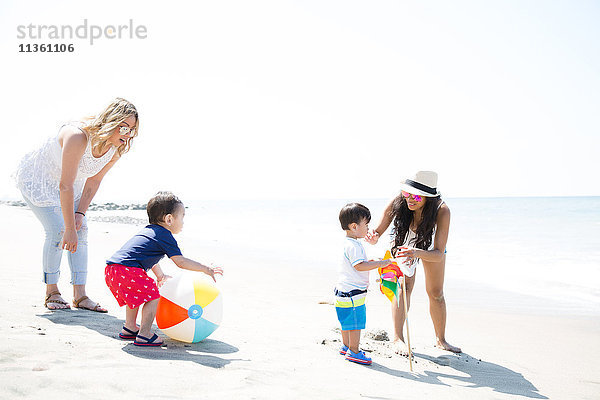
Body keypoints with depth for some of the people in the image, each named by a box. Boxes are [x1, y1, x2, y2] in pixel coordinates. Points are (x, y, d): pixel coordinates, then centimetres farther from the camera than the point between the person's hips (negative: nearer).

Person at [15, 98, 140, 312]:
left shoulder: (117, 148, -18)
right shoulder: (78, 136, -40)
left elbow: (94, 181, -4)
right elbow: (65, 186, -38)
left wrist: (81, 212, -11)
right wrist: (69, 228, -36)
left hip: (68, 183, 7)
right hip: (36, 179, -6)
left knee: (81, 230, -4)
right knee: (57, 230, -16)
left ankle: (80, 295, 1)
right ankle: (51, 292, 1)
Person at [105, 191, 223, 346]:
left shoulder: (148, 230, 26)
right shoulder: (165, 235, -3)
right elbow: (180, 261, -6)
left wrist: (160, 275, 55)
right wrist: (206, 269, 2)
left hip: (111, 269, 10)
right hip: (127, 271, -10)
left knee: (136, 295, 29)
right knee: (152, 296, -1)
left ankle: (129, 328, 36)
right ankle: (144, 335, -2)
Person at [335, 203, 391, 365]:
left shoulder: (349, 243, 13)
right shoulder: (353, 245, -21)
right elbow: (359, 266, -29)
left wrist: (370, 262, 18)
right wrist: (380, 263, -25)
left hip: (345, 290, 11)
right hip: (352, 293, -11)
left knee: (348, 321, 21)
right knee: (356, 321, -2)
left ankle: (346, 346, 34)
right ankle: (353, 351, 7)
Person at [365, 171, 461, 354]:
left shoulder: (442, 211, -43)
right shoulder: (397, 203, -39)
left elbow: (439, 254, -46)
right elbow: (378, 232, -30)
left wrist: (417, 253, -64)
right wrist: (373, 237, -54)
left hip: (431, 246, 0)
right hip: (404, 241, 0)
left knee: (436, 293, 5)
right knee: (404, 288, -13)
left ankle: (440, 340, 22)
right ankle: (398, 338, -8)